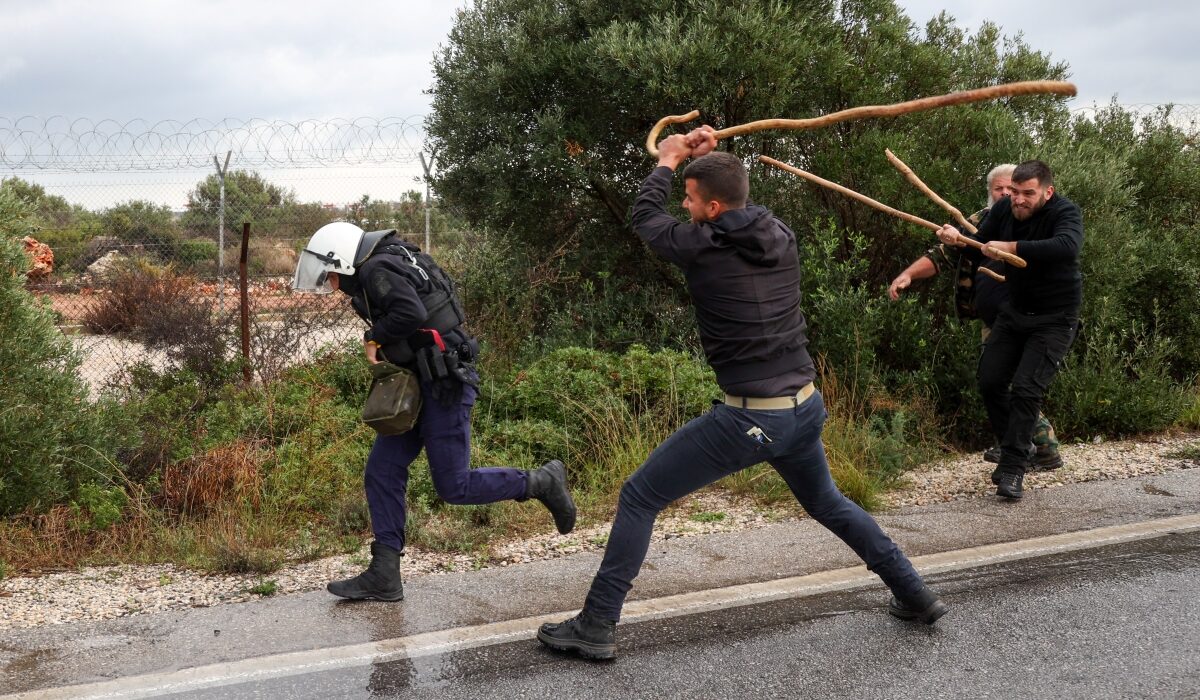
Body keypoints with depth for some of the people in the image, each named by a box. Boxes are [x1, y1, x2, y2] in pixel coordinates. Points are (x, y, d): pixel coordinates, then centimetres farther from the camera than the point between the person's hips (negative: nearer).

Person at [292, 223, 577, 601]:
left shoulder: (377, 269, -14)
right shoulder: (379, 272, 16)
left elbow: (411, 312, -31)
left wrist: (375, 338, -14)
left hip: (444, 384, -10)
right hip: (420, 384, 10)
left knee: (453, 486, -4)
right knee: (382, 473, 6)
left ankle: (543, 482, 11)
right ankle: (384, 576, 9)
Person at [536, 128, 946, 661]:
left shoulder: (701, 248, -12)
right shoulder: (782, 237, 3)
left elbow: (645, 218, 9)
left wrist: (667, 161, 23)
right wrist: (705, 160, 25)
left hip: (748, 419, -6)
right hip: (806, 408, 7)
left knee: (638, 498, 5)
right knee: (827, 503, 32)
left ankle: (596, 627, 6)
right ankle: (915, 595, 35)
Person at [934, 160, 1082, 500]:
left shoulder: (1066, 212, -21)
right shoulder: (1004, 209, -4)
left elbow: (1067, 247, -43)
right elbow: (979, 250, 4)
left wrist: (1010, 247, -42)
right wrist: (958, 240, -20)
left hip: (1054, 319, -6)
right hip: (1014, 311, 7)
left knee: (1025, 389, -15)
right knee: (990, 382, 5)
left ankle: (1013, 468, -6)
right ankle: (1018, 448, 23)